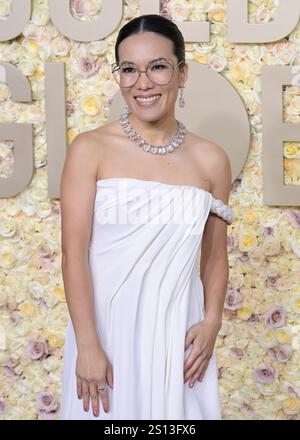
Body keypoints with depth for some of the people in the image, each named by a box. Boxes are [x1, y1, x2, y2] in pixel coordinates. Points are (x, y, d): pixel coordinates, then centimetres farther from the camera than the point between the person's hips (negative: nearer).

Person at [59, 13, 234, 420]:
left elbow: (215, 256, 10)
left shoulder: (211, 160, 2)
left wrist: (211, 323, -4)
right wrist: (88, 345, -14)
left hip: (177, 331, 2)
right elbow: (74, 252, -9)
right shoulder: (90, 149, -6)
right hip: (106, 326, -2)